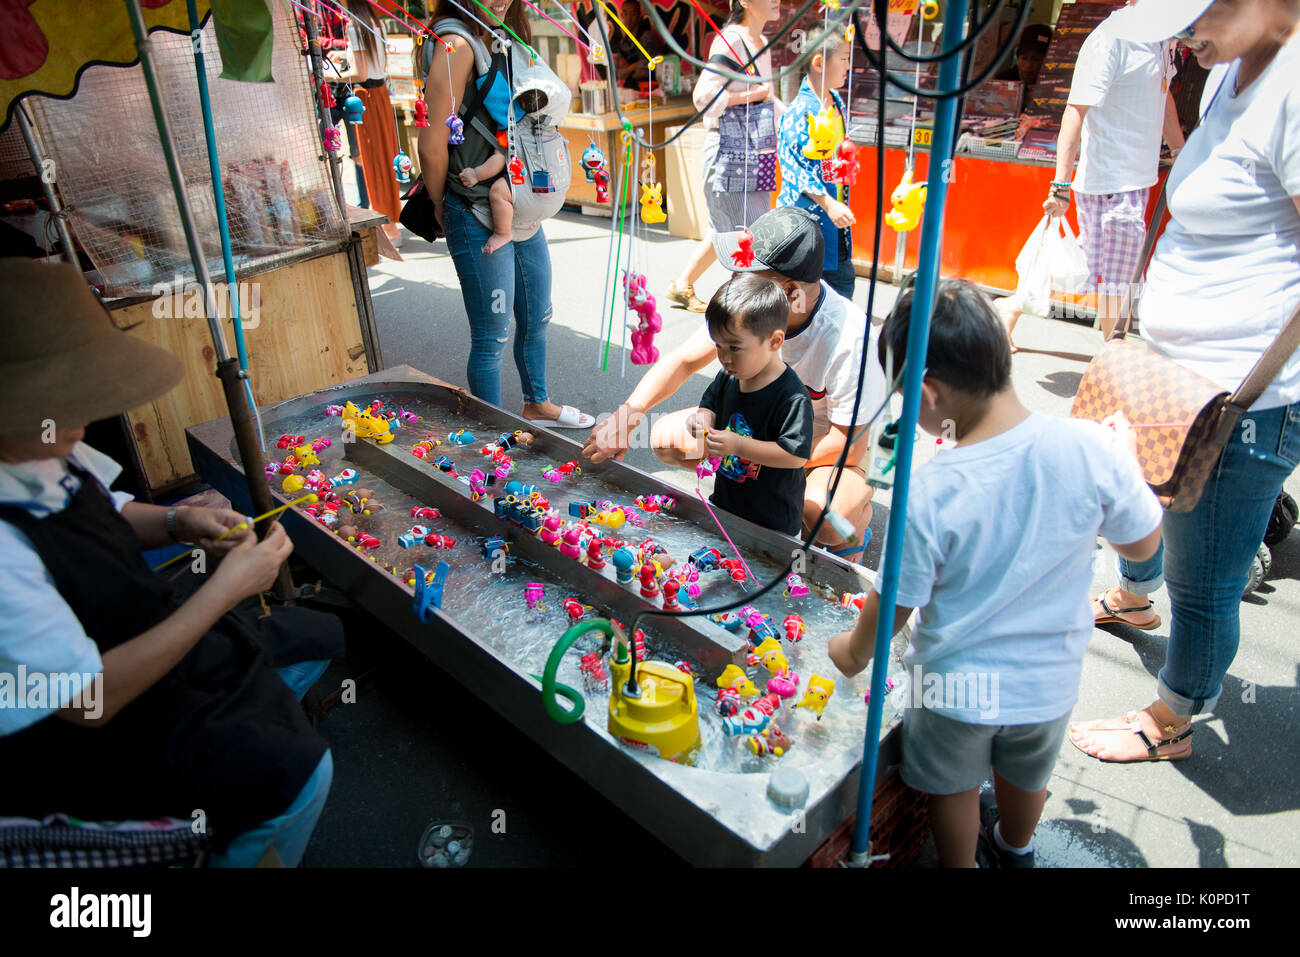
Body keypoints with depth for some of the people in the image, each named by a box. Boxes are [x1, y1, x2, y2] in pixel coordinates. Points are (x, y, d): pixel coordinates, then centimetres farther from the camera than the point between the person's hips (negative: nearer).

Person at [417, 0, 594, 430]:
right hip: (480, 221, -9)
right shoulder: (456, 43, -16)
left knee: (537, 318, 21)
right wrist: (442, 206, -4)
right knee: (492, 339, 1)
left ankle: (537, 405, 41)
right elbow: (432, 144, -19)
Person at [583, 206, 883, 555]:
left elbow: (849, 441, -25)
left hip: (827, 452, -6)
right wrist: (628, 414, -27)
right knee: (668, 437, -12)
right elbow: (684, 360, -11)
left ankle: (858, 513, -1)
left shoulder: (850, 337, -31)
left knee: (823, 515, -40)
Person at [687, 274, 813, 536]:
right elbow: (711, 404, 14)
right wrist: (703, 418, -11)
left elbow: (796, 455, -27)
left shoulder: (793, 397, -26)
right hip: (723, 502, 7)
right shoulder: (728, 377, -3)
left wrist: (738, 445, -32)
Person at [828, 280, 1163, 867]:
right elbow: (1142, 544, -4)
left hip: (956, 685, -4)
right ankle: (1015, 848, 62)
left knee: (953, 784, 26)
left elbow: (894, 605, -16)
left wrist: (856, 651, 6)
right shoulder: (1092, 448, -22)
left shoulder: (927, 497, -30)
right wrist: (1127, 457, 13)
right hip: (1049, 679, 5)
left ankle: (959, 864, 50)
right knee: (1027, 775, 34)